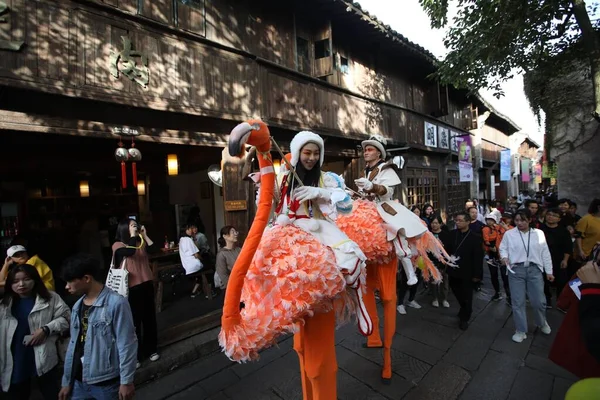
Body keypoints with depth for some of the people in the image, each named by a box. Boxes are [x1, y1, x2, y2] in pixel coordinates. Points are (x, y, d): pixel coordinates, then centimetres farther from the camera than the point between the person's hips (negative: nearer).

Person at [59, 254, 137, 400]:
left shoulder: (116, 303, -19)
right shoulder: (77, 306, 4)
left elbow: (127, 344, -17)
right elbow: (74, 345, 12)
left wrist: (126, 381, -15)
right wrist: (67, 381, 15)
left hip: (106, 383, -6)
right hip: (78, 382, 6)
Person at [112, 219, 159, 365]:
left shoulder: (141, 243, 8)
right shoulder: (118, 245, -7)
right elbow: (129, 252, -27)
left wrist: (145, 235, -4)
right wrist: (133, 235, -16)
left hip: (146, 284, 5)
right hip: (131, 288, -5)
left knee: (149, 318, 15)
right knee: (134, 321, 6)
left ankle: (151, 349, 31)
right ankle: (135, 355, 23)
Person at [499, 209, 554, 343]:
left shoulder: (539, 233, 5)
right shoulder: (509, 234, 1)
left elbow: (545, 253, 8)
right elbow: (503, 248, 6)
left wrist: (549, 271, 9)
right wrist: (504, 257, -15)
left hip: (534, 269, 1)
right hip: (516, 270, -1)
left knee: (539, 301, 8)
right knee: (518, 302, 5)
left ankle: (542, 323, 41)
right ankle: (520, 331, 20)